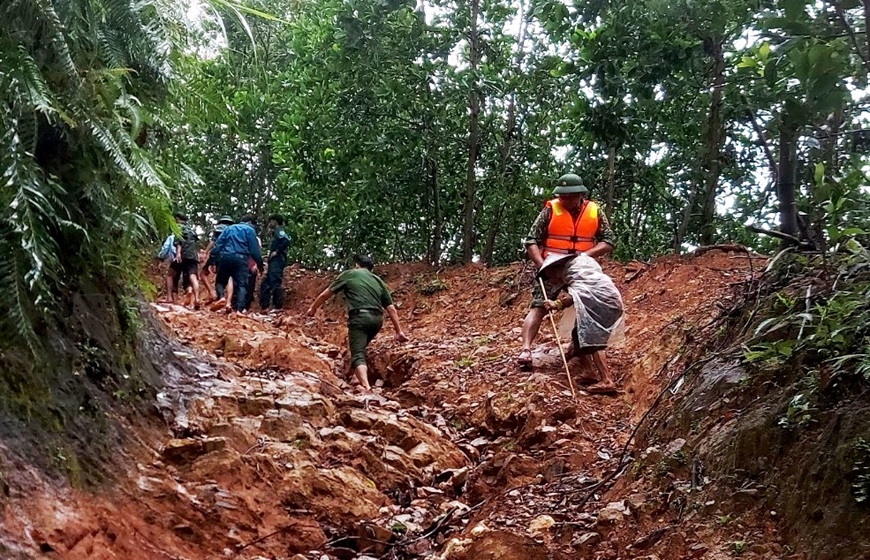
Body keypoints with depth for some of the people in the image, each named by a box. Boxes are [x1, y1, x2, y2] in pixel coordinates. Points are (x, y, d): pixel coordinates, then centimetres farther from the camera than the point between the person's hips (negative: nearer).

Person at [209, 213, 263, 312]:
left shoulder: (229, 228, 21)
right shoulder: (250, 230, 9)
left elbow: (218, 244, 13)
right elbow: (254, 250, 2)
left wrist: (212, 258, 11)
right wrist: (260, 264, 9)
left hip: (225, 257, 3)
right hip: (240, 259, -3)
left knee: (221, 282, 16)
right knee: (241, 285, -3)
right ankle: (240, 309, -15)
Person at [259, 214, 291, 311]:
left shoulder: (279, 231, -5)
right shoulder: (276, 233, 24)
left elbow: (287, 241, -23)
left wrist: (277, 252, -18)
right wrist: (268, 260, 14)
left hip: (277, 262, -10)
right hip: (273, 262, 10)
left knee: (275, 284, -11)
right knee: (265, 284, 9)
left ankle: (279, 307, -9)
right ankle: (264, 306, 10)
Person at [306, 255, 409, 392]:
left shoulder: (349, 274, 17)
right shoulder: (378, 280, 25)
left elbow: (326, 294, 22)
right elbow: (391, 309, 18)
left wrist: (313, 308, 37)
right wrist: (399, 331, 19)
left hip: (360, 317, -5)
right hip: (377, 319, 5)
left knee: (358, 354, -12)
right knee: (360, 348, 27)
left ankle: (366, 387, -33)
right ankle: (361, 378, 27)